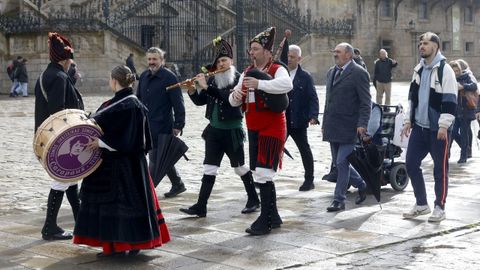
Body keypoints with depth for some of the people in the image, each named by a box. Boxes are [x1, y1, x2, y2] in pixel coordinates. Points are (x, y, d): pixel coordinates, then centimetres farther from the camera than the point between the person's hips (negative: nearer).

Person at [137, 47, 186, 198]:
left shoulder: (169, 77, -10)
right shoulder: (144, 76, 11)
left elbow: (178, 103, -12)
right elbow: (138, 99, 20)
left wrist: (178, 125, -15)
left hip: (162, 126, -8)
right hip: (146, 126, 8)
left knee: (156, 159, -5)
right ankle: (178, 185, 29)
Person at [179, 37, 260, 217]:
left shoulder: (238, 79, -8)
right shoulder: (213, 80, 7)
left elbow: (229, 97, -25)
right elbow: (199, 101, 7)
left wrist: (206, 87, -25)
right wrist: (192, 90, -12)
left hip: (232, 131, -4)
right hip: (214, 130, 5)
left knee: (240, 168, 7)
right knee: (209, 169, 2)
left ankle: (254, 200, 24)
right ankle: (200, 206, 2)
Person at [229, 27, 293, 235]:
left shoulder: (277, 70, -9)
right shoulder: (246, 73, 13)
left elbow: (287, 84, -32)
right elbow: (234, 102, 12)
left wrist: (259, 84, -39)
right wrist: (235, 95, -12)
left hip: (271, 129, -8)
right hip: (253, 130, 8)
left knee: (263, 174, -12)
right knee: (262, 175, 13)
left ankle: (265, 221, -5)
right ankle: (274, 217, 25)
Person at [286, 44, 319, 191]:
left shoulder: (305, 77, -2)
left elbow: (313, 98, -5)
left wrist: (313, 116, -19)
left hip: (297, 121, -2)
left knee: (304, 150, 8)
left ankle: (309, 180, 18)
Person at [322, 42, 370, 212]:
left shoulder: (358, 73, -8)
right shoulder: (331, 72, 15)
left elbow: (366, 102, -11)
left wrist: (362, 124, -19)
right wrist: (325, 123, 18)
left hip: (348, 127, -8)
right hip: (333, 127, 8)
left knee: (342, 163, -7)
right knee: (338, 162, 12)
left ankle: (339, 200, 2)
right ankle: (362, 185, 31)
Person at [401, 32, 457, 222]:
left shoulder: (444, 70, -9)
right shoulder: (419, 70, 13)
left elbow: (450, 100, -14)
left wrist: (444, 125, -18)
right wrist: (408, 121, 15)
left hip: (438, 129, -7)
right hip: (419, 127, 7)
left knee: (440, 168, 3)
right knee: (411, 164, 7)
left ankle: (439, 207, 14)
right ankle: (421, 204, 20)